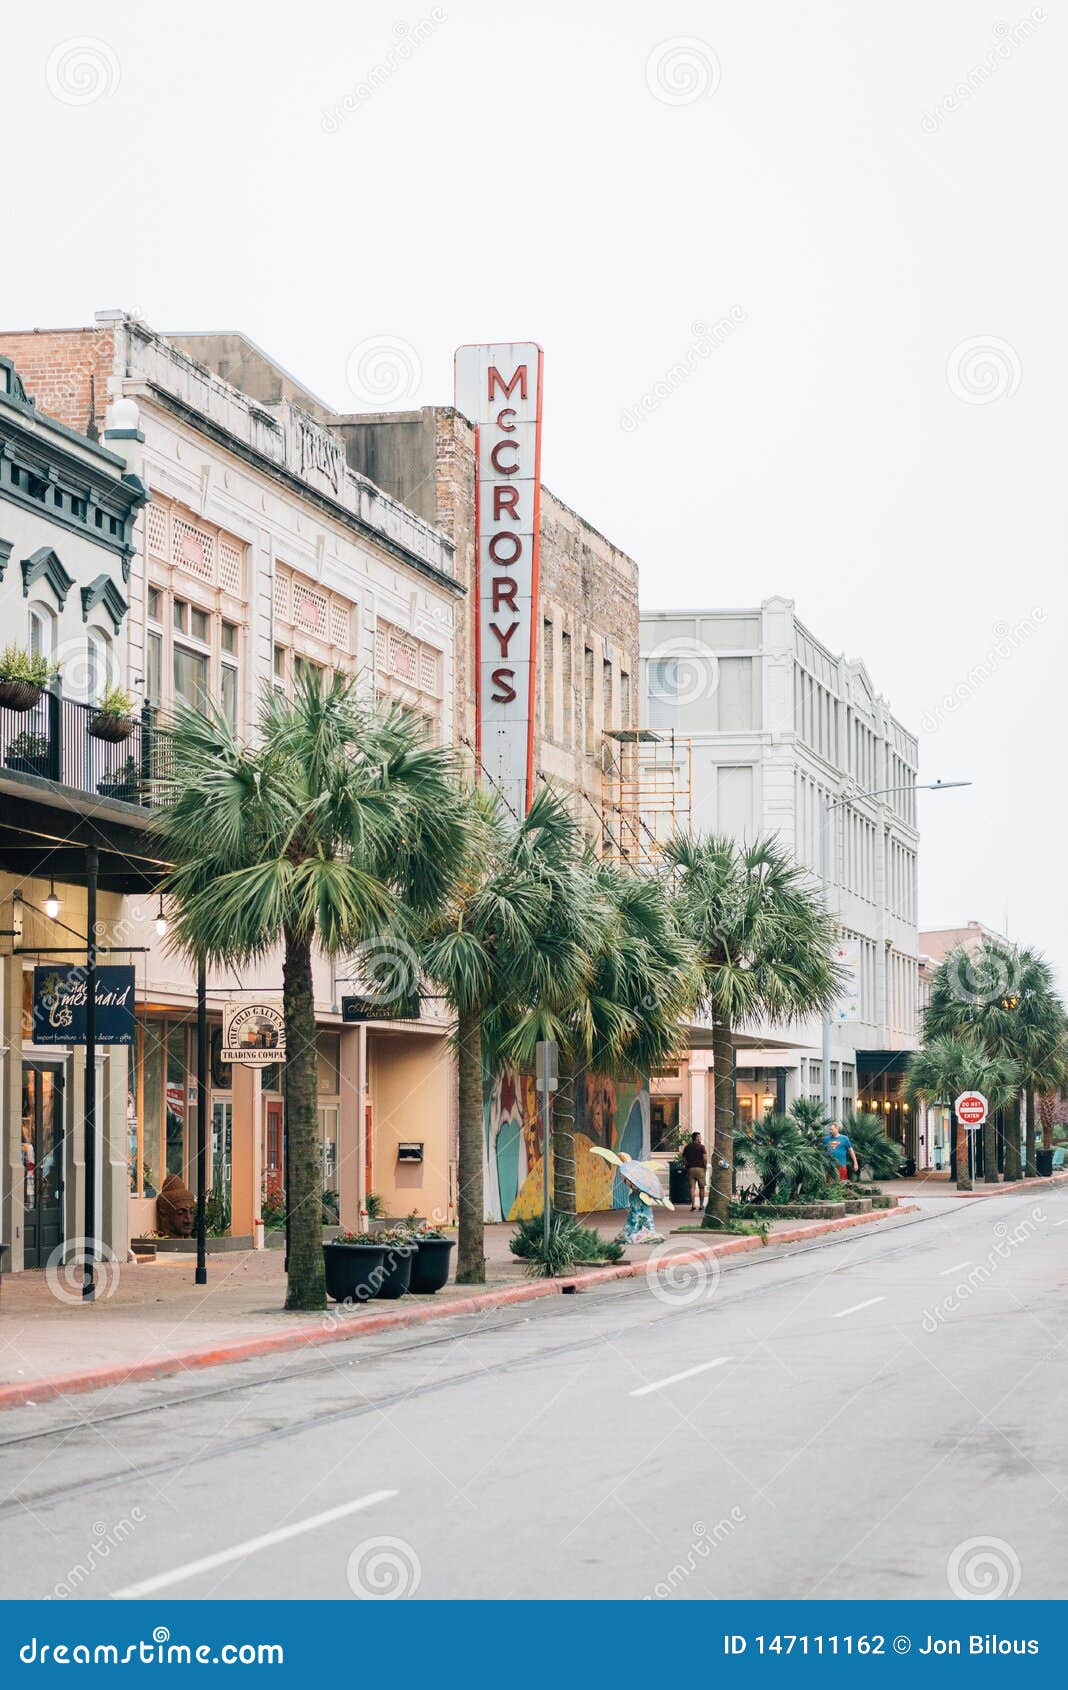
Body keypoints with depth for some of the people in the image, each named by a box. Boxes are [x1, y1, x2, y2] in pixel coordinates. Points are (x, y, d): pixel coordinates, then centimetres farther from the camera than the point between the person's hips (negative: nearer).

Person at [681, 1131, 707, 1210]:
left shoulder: (687, 1147, 10)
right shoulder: (701, 1147, -3)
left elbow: (684, 1159, 9)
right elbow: (705, 1158, -10)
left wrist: (685, 1167, 15)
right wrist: (705, 1167, 1)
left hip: (690, 1169, 3)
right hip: (700, 1168, -3)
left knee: (692, 1188, 1)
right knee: (701, 1188, 7)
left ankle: (693, 1205, -5)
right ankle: (701, 1205, 7)